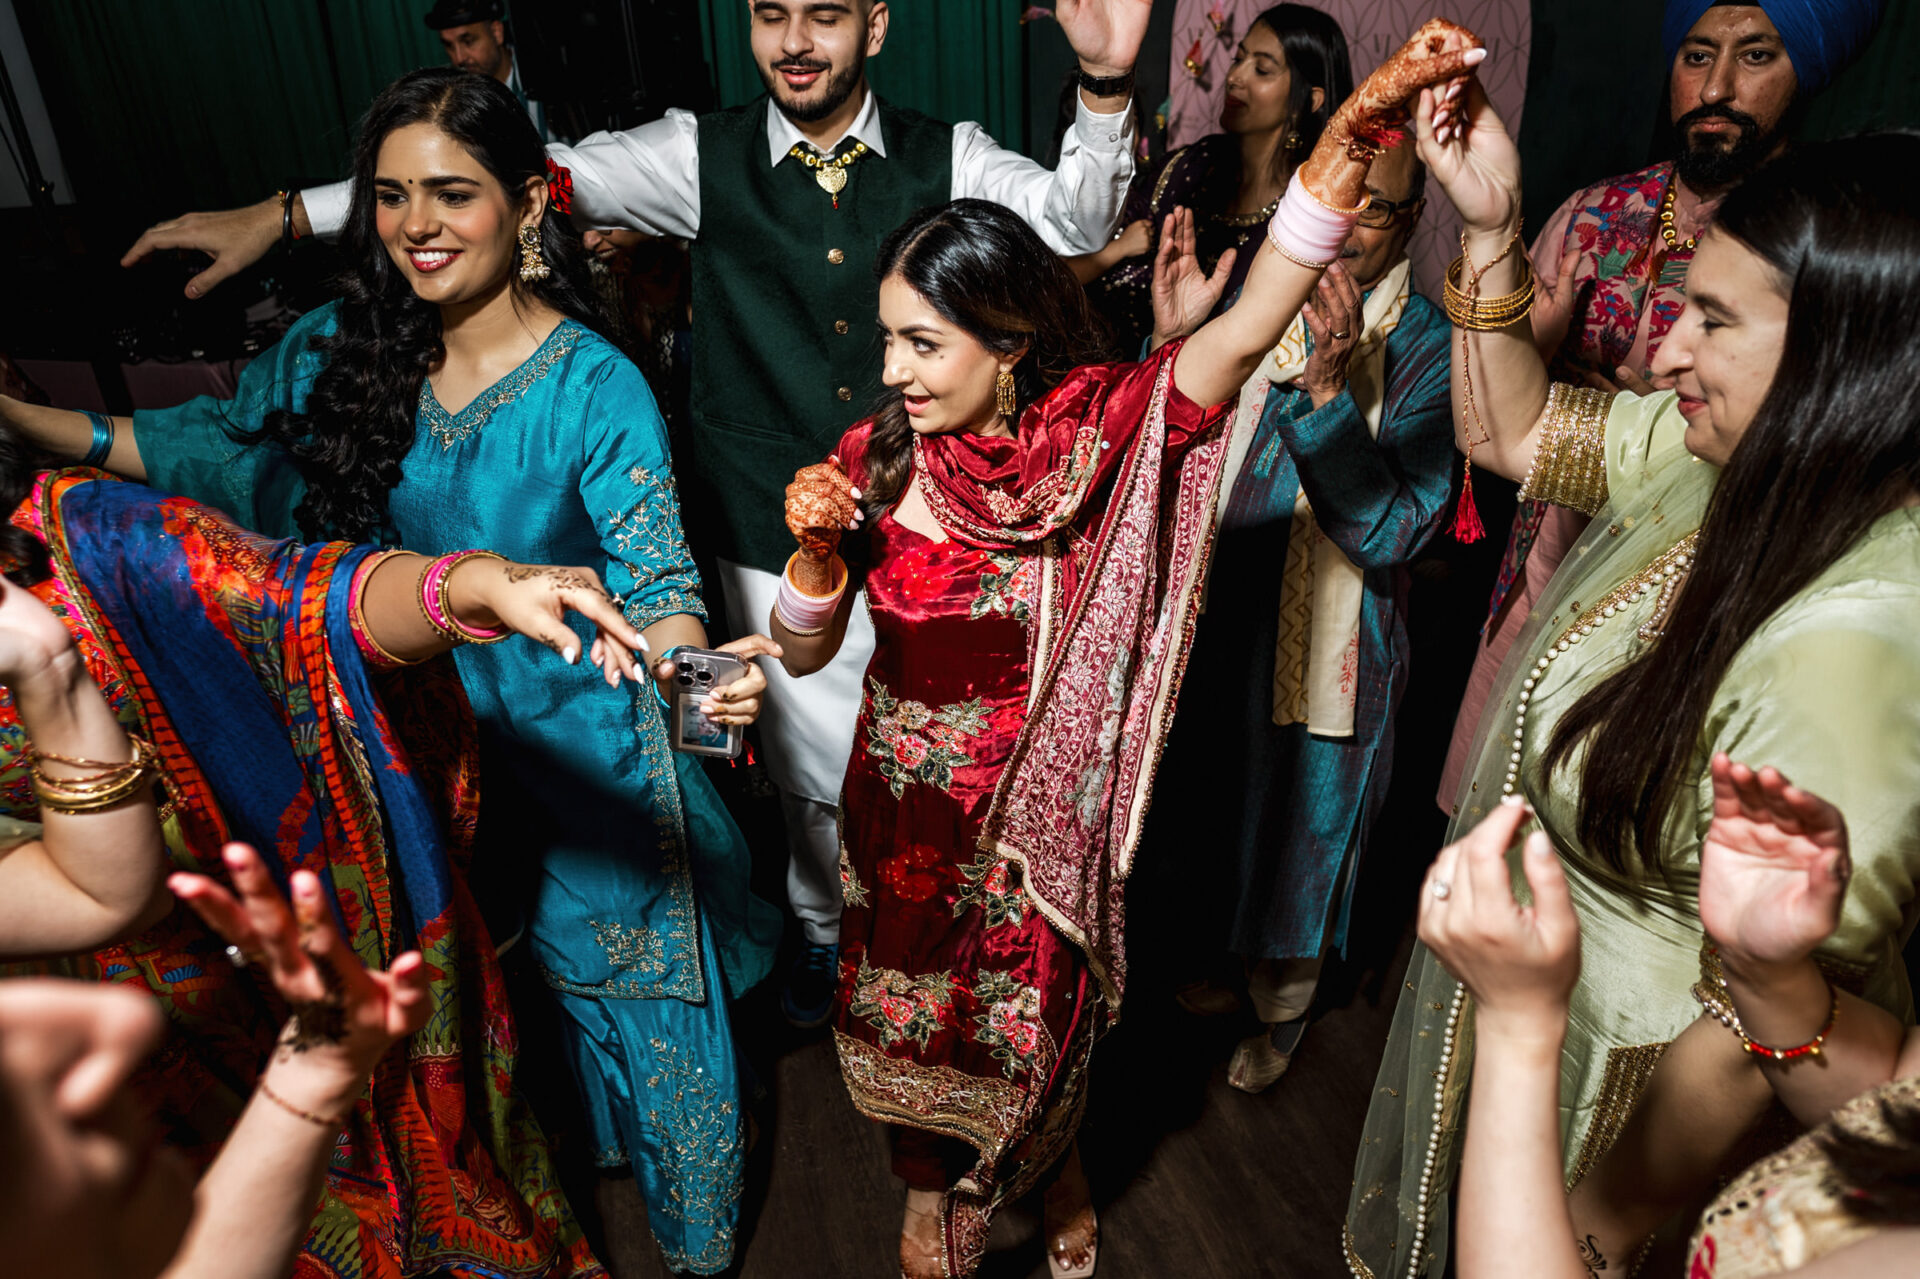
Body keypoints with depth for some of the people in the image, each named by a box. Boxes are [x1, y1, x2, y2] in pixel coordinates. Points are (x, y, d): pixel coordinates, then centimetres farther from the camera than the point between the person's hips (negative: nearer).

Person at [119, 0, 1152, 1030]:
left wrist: (1105, 87, -35)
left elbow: (1073, 220, -15)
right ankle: (824, 926, 43)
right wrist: (286, 213, -11)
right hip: (777, 537, 0)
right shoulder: (702, 155, -4)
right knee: (817, 761, 13)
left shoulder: (947, 158, -3)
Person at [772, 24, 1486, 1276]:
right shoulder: (878, 455, -13)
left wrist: (1358, 124, -36)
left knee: (1045, 1009, 22)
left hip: (1046, 801, -1)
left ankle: (1058, 1170, 57)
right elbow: (805, 652, -8)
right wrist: (818, 547, -27)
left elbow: (1254, 324, -28)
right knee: (909, 1010, 20)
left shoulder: (1106, 430, -15)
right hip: (910, 805, 1)